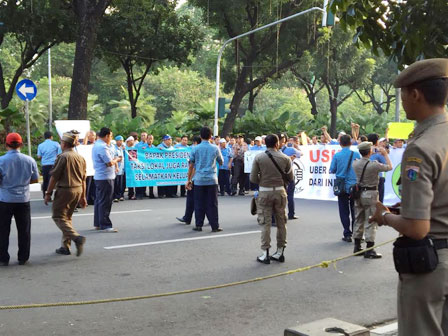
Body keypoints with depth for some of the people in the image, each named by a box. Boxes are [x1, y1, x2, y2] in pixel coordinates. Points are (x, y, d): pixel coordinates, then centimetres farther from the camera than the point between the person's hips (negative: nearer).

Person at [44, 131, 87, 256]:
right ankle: (65, 246, 17)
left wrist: (48, 193, -5)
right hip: (78, 190, 7)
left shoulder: (63, 157, -12)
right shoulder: (80, 158, 10)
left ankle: (77, 237, -20)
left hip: (64, 190, -7)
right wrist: (83, 196, 20)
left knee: (58, 216, 0)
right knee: (67, 217, 17)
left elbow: (54, 177, -12)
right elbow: (83, 179, 14)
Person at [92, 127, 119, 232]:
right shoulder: (102, 147, -20)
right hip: (105, 177, -11)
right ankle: (105, 226, -3)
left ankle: (97, 224, 23)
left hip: (99, 176, 11)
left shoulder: (97, 144, 14)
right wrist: (116, 160, -3)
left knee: (99, 201, 15)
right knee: (105, 202, -6)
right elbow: (110, 163, -21)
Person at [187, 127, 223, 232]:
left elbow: (191, 166, 3)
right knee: (212, 204, 3)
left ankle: (199, 225, 11)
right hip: (212, 180, 0)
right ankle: (215, 226, 4)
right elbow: (221, 162, 14)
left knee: (199, 204, 8)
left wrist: (189, 180, 10)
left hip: (199, 180, 0)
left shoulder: (195, 149, -1)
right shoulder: (215, 148, 1)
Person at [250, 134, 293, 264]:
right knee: (281, 222, 12)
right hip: (280, 191, 2)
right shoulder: (285, 158, -2)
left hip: (264, 192, -1)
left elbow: (253, 178, -6)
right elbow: (290, 178, 4)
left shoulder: (258, 158, -6)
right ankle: (280, 252, 18)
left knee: (265, 223, 2)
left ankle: (265, 254, 2)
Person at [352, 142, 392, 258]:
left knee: (358, 221, 13)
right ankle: (369, 250, 0)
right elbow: (389, 167, -4)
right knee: (370, 222, -1)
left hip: (359, 193, 6)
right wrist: (385, 154, 8)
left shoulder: (355, 163, -3)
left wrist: (370, 155, 22)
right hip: (370, 194, -6)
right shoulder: (374, 165, -19)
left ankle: (357, 247, 20)